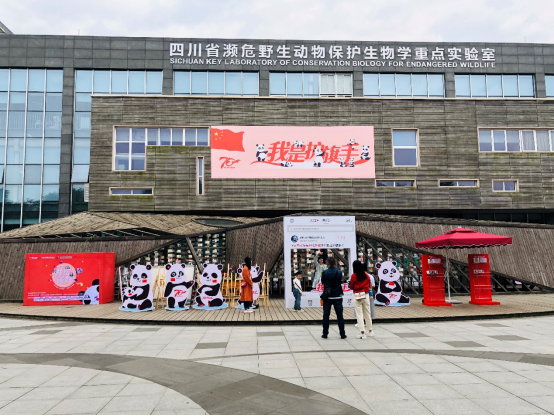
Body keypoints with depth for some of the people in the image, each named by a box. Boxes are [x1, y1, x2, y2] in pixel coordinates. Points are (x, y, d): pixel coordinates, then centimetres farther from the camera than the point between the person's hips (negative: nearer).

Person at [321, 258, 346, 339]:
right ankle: (342, 334, 10)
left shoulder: (325, 273, -9)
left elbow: (322, 282, 4)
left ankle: (325, 334, 9)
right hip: (337, 297, 1)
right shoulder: (339, 272, -6)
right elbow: (340, 282, 5)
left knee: (326, 315, 7)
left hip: (327, 297, -1)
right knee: (340, 315, 7)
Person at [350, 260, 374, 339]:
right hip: (366, 295, 4)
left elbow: (351, 287, -5)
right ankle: (371, 331, 24)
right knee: (367, 313, 15)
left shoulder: (354, 276, -11)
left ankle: (362, 333, 0)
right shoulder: (366, 275, 0)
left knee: (359, 315, 2)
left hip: (357, 296, -4)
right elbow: (370, 285, 10)